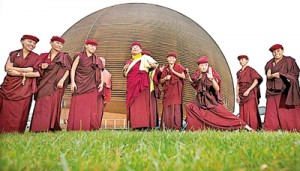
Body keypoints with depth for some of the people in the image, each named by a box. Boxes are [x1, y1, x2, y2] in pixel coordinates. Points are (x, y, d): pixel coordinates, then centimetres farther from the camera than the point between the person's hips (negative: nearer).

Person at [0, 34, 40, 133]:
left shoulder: (36, 57, 8)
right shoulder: (13, 54, 12)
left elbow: (38, 73, -3)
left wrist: (21, 74, -8)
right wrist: (26, 70, -8)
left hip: (24, 88, -1)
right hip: (9, 86, 1)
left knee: (19, 112, -3)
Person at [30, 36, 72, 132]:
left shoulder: (64, 56, 10)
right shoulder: (43, 56, 17)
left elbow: (68, 70, 0)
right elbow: (38, 70, 19)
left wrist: (62, 80, -14)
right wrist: (41, 67, -4)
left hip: (56, 84, -3)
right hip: (44, 84, 3)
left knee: (52, 104, -11)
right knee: (41, 105, -3)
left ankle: (50, 127, -8)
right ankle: (39, 128, 2)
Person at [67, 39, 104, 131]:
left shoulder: (96, 60, 15)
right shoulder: (79, 56, 7)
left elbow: (100, 72, 15)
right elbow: (73, 69, 1)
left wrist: (101, 83, 1)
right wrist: (72, 82, -10)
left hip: (91, 86, 3)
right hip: (79, 85, -2)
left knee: (91, 107, 0)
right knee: (77, 106, -5)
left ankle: (90, 128, 4)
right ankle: (75, 128, 1)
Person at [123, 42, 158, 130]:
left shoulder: (144, 58, 12)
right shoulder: (129, 62, 23)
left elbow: (156, 65, 2)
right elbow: (125, 75, 22)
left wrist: (152, 65, -20)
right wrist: (125, 69, 1)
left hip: (142, 84, -4)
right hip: (132, 86, 4)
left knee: (142, 102, -11)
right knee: (133, 104, -3)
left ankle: (144, 125, -12)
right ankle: (135, 125, -3)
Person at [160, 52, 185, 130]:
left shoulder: (178, 67, 9)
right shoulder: (165, 69, 15)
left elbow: (183, 76, -6)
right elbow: (161, 81, 15)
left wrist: (173, 71, -9)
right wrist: (165, 78, -5)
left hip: (176, 90, -2)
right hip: (167, 90, 3)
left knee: (176, 107, -10)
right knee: (167, 108, -4)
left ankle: (177, 127, -7)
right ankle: (167, 127, 1)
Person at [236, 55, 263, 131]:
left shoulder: (250, 70, 0)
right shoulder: (239, 72, 16)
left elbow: (256, 81, -9)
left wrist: (248, 90, -17)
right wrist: (237, 96, 4)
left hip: (250, 93, -5)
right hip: (242, 94, 5)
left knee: (251, 111, -7)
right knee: (243, 112, 2)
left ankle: (254, 128, -1)